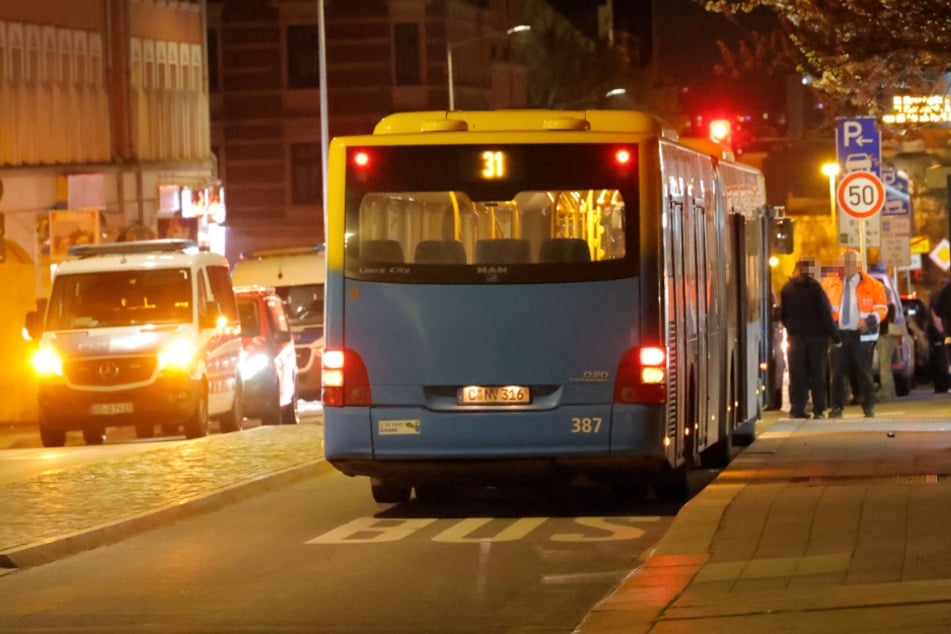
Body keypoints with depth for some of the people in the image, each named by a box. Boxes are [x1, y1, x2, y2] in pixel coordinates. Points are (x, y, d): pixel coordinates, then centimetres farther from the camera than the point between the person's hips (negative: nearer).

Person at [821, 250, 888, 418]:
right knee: (838, 372, -2)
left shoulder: (871, 285, 2)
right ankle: (837, 407, 3)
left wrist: (869, 322, -13)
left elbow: (882, 308, 3)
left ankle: (868, 406, 12)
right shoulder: (830, 283, 8)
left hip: (861, 334, -1)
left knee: (863, 371, 3)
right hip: (838, 333, 1)